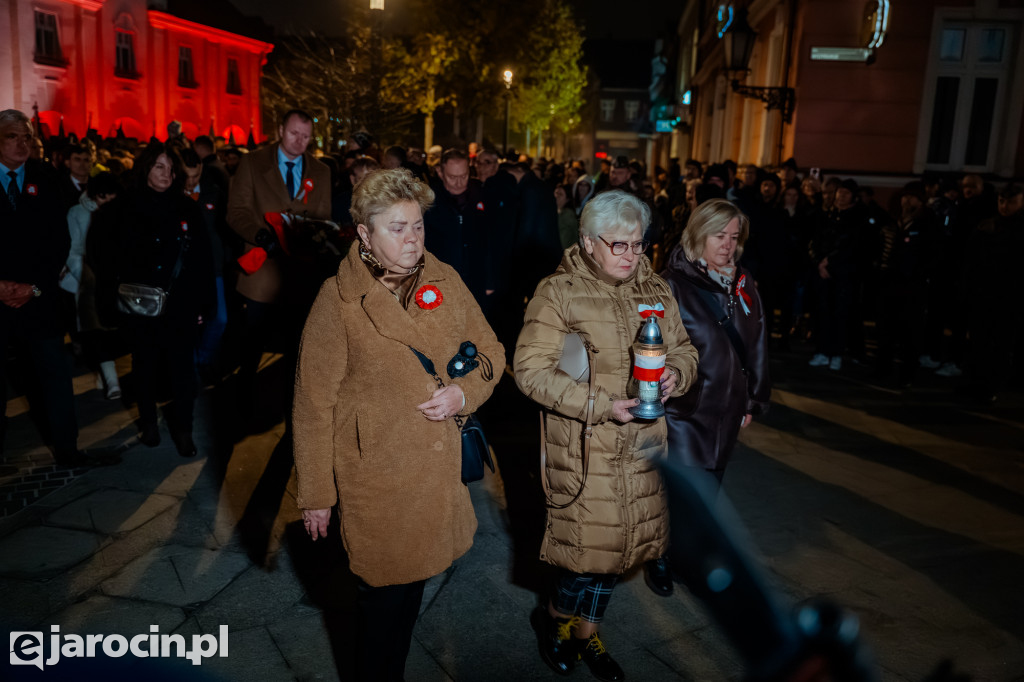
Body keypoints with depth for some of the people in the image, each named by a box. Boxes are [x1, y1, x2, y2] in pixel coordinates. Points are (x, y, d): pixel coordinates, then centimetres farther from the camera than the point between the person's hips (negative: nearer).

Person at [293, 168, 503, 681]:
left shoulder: (444, 280, 2)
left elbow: (489, 351, 12)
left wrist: (464, 392, -10)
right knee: (391, 594, 8)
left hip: (442, 467, 4)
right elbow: (314, 404, -8)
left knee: (408, 585, 17)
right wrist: (315, 492, -4)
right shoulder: (338, 300, -11)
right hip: (376, 477, -4)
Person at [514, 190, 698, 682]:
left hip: (642, 442, 6)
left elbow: (684, 349, 17)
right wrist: (599, 405, -22)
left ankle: (585, 633, 37)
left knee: (615, 542, 14)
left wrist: (676, 374, -8)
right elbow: (531, 369, -15)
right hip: (584, 443, -5)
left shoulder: (655, 290, 7)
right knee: (593, 540, -2)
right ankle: (554, 616, 31)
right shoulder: (558, 292, -10)